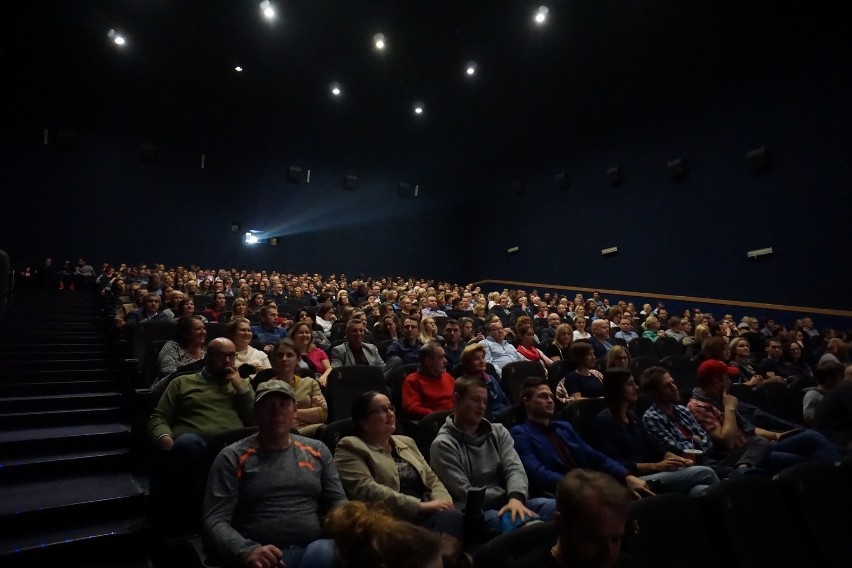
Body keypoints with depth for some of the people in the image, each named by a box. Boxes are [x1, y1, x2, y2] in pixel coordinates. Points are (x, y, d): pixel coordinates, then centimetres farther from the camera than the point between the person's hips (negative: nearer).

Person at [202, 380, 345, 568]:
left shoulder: (317, 451, 15)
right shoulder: (233, 457, 4)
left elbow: (338, 501, 15)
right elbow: (215, 520, -3)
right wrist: (248, 551, -22)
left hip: (315, 548, 2)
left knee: (327, 552, -32)